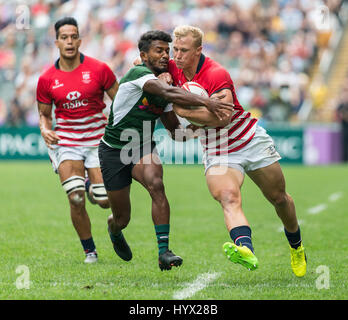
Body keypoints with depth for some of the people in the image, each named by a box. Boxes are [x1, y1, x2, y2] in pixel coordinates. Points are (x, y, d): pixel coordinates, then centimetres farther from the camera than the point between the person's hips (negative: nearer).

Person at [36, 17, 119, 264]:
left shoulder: (99, 69, -5)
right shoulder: (47, 79, -1)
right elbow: (44, 114, 11)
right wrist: (45, 130, -10)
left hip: (97, 140, 0)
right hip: (65, 141, 0)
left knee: (105, 201, -4)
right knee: (76, 199, -16)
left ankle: (93, 185, 35)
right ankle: (89, 250, 5)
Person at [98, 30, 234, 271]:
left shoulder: (163, 85, 4)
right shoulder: (138, 74, -19)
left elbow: (175, 130, 10)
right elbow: (169, 93, -38)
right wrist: (206, 102, -46)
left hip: (144, 148, 5)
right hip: (114, 150, -5)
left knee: (156, 185, -29)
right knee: (122, 219, 4)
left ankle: (164, 252, -30)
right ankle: (114, 230, 45)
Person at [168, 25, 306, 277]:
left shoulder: (216, 74, -24)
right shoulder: (175, 70, -5)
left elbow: (223, 117, -35)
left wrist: (183, 111, -34)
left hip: (250, 140, -3)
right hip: (216, 151, 3)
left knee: (278, 198, 13)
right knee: (228, 197, -27)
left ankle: (296, 246, 41)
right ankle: (245, 250, -52)